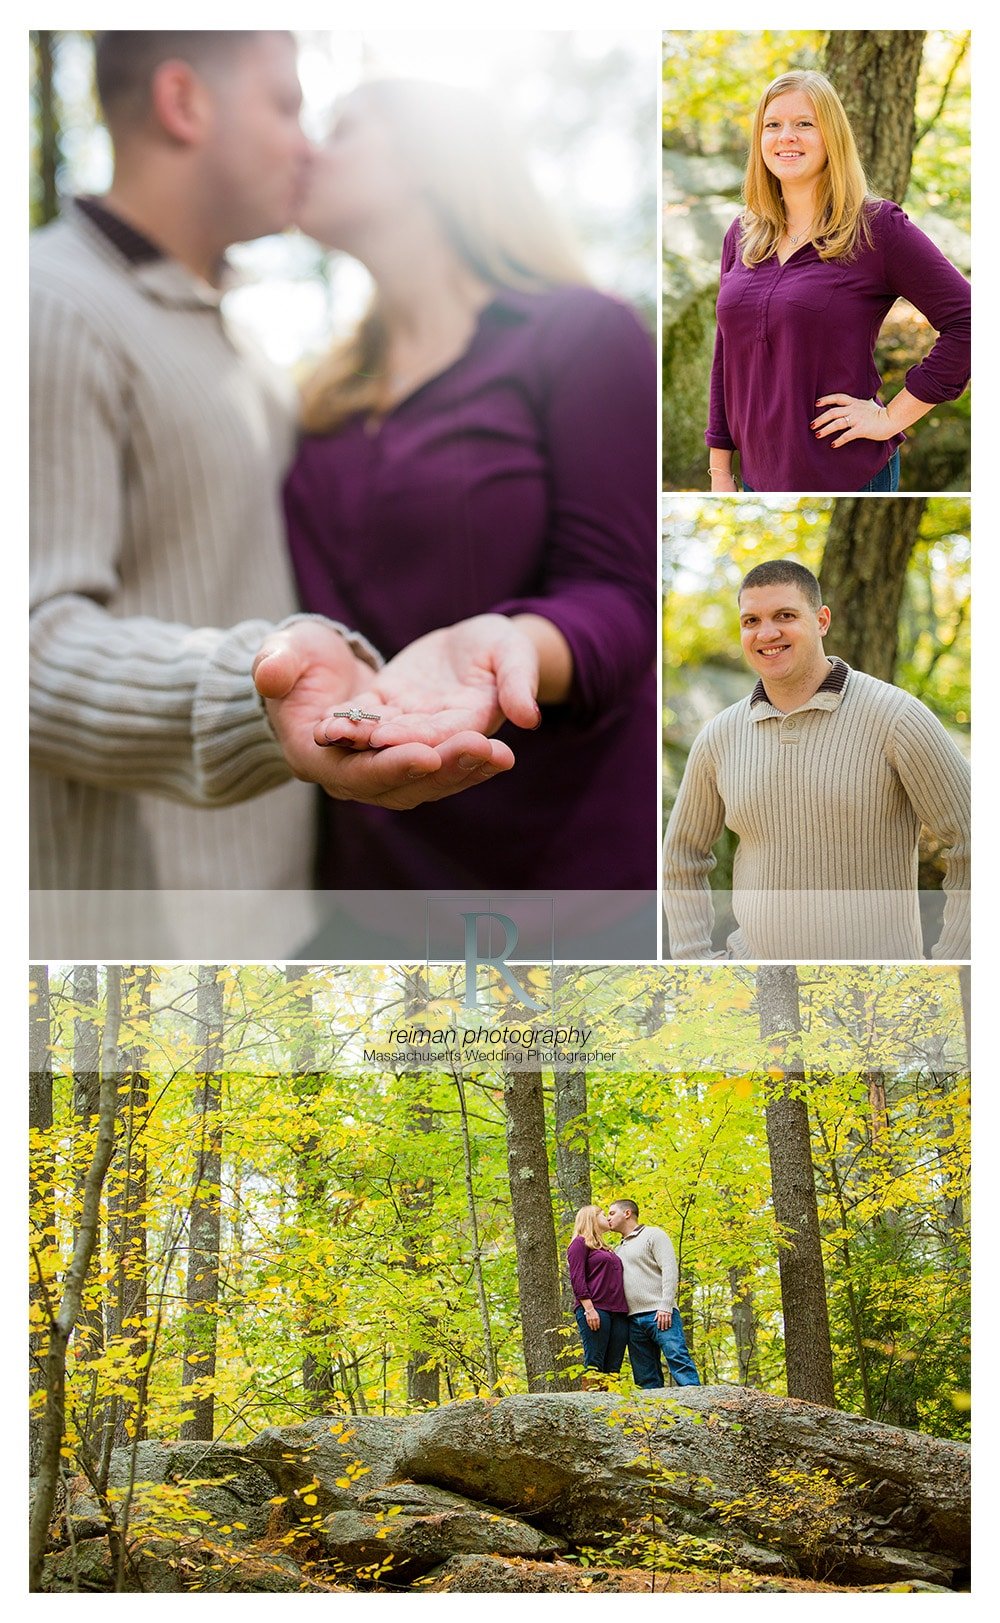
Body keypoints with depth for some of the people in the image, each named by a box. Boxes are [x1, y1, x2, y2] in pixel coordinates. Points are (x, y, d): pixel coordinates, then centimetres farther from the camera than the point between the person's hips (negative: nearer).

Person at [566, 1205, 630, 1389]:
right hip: (595, 1310, -7)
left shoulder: (606, 1249, 28)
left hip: (619, 1312, 7)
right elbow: (577, 1278, -7)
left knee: (613, 1367, -2)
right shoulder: (580, 1243, 5)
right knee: (594, 1365, -13)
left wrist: (624, 1311, 14)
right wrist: (589, 1308, -17)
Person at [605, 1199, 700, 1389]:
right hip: (633, 1319, 7)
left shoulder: (653, 1235, 5)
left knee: (678, 1359, -19)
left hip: (659, 1315, -7)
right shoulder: (619, 1250, 25)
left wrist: (666, 1307, -17)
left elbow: (670, 1270, -6)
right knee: (645, 1377, 2)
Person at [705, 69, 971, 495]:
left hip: (848, 475, -5)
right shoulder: (742, 235, 9)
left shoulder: (876, 228, -8)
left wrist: (892, 416, -13)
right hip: (759, 473, 5)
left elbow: (966, 322, -13)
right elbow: (725, 359, 14)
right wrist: (719, 469, 10)